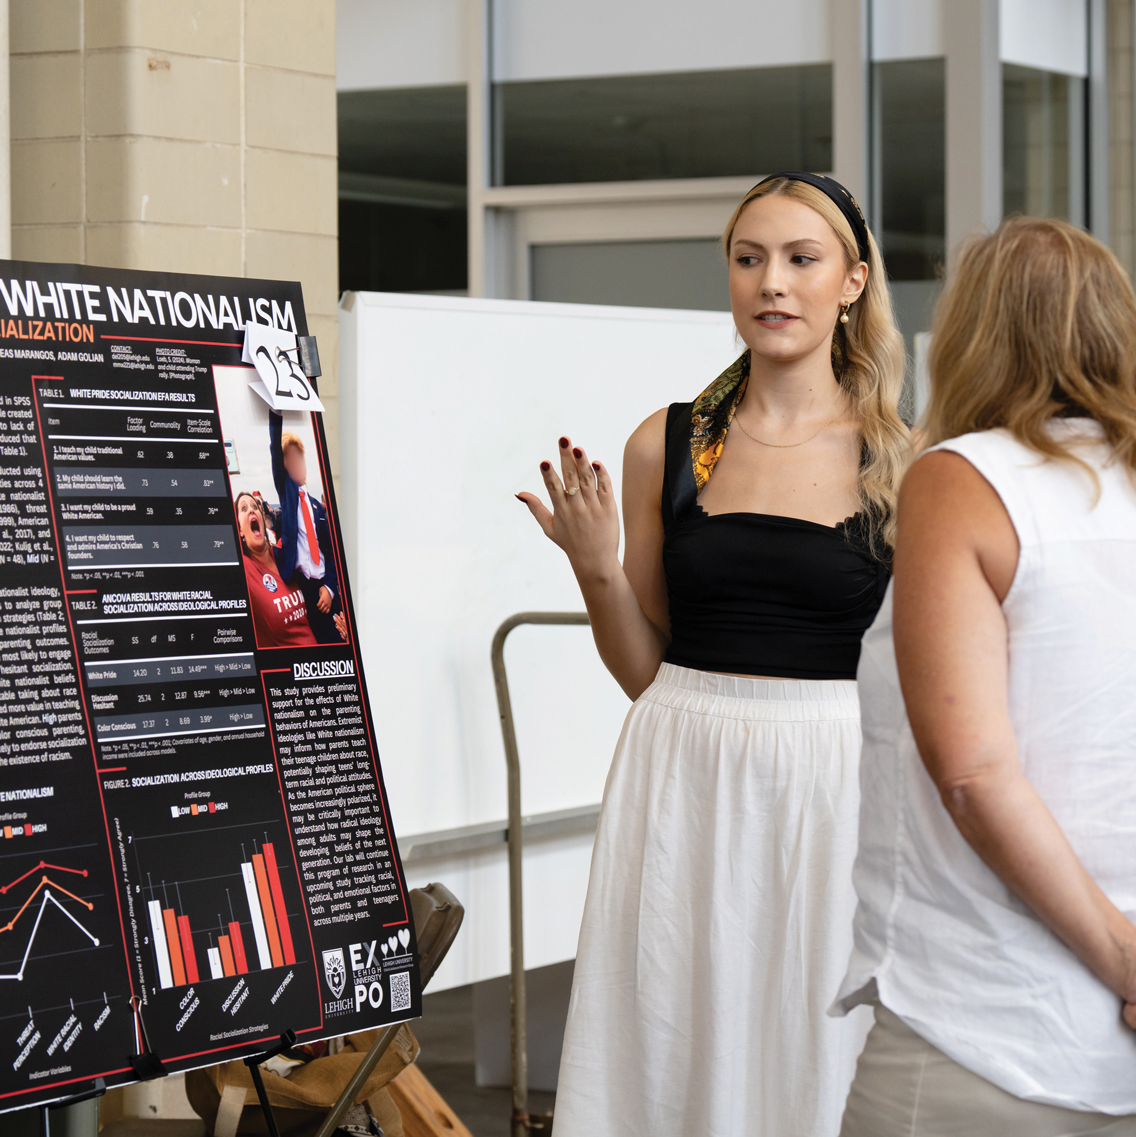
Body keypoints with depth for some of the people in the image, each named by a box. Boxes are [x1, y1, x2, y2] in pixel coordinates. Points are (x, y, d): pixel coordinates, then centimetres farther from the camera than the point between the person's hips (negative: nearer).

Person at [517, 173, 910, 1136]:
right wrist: (598, 569, -6)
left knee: (817, 1059, 3)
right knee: (671, 1050, 6)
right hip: (684, 779, 2)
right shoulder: (668, 445, 5)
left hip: (833, 793, -2)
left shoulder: (900, 462, 0)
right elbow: (643, 669, 11)